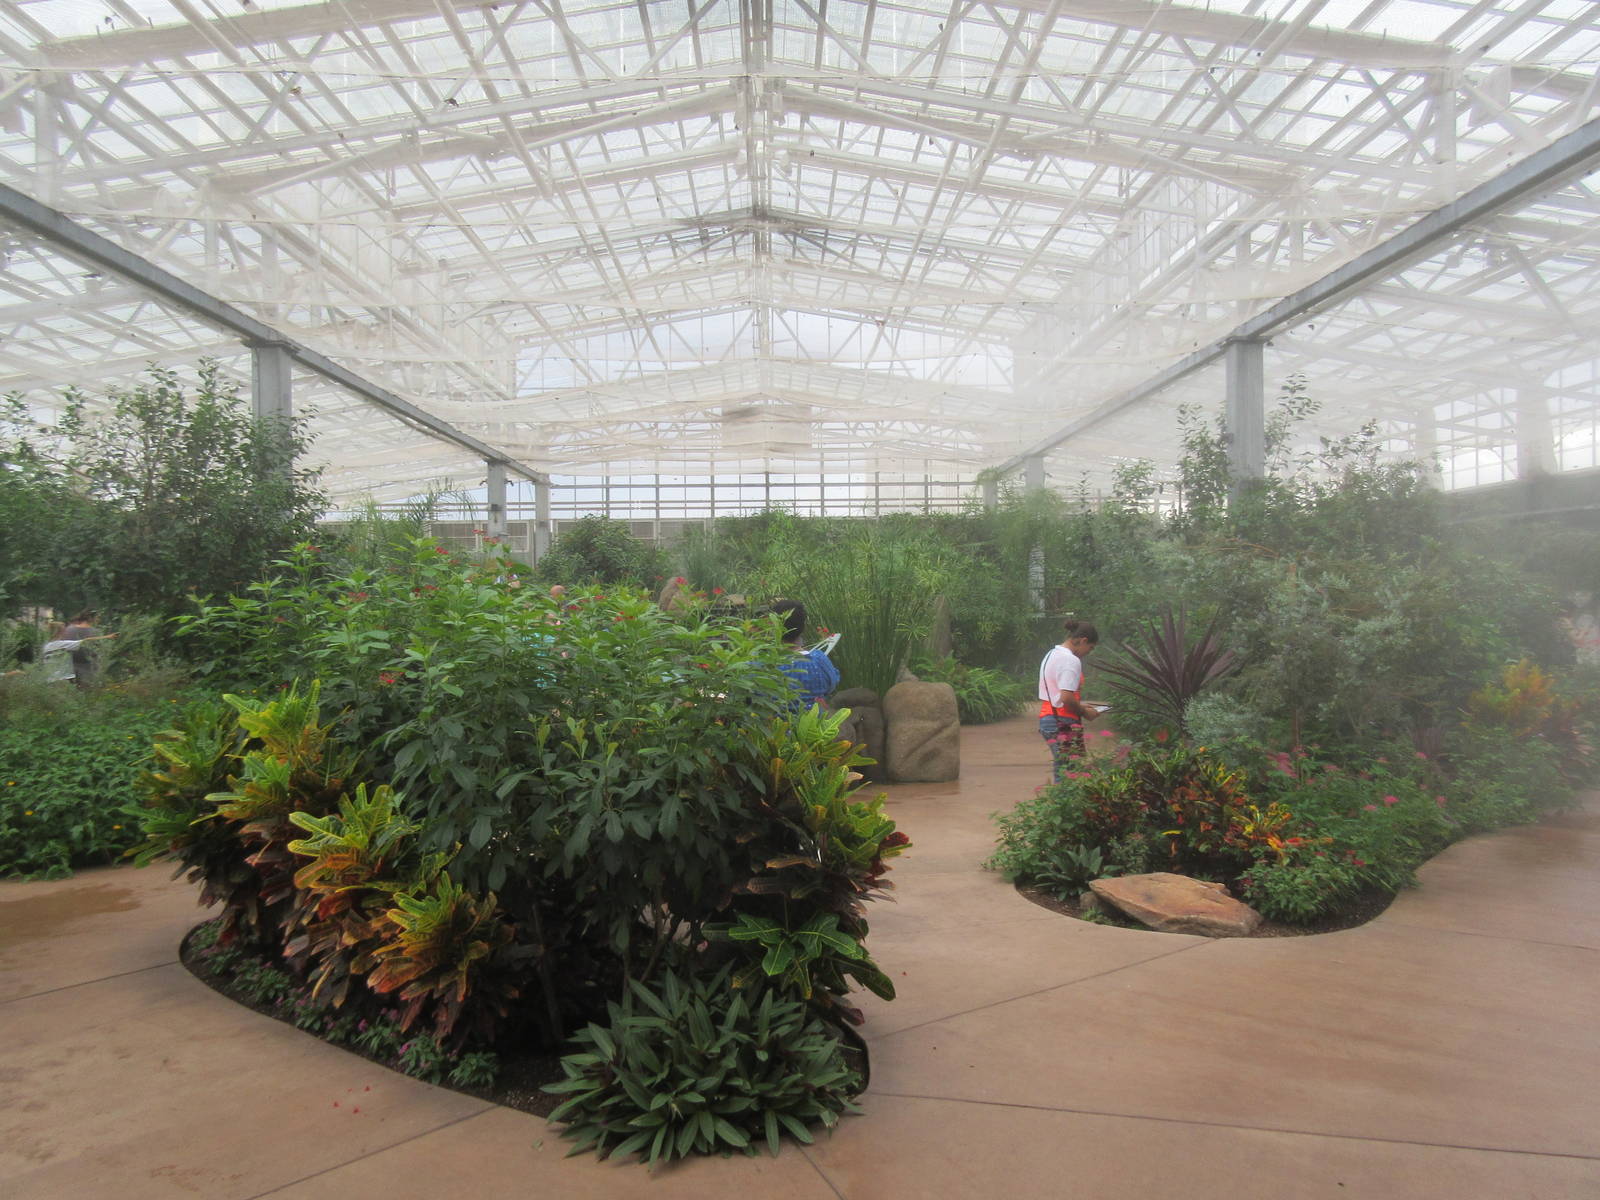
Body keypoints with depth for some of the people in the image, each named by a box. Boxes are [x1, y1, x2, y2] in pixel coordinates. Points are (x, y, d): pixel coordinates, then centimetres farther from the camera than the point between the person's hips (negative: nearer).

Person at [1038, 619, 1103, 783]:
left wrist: (1079, 705, 19)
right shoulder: (1071, 660, -14)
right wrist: (1084, 712, -5)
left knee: (1061, 775, 10)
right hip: (1064, 724, -10)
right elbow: (1066, 697, -21)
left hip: (1047, 719, 10)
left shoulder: (1051, 654, 17)